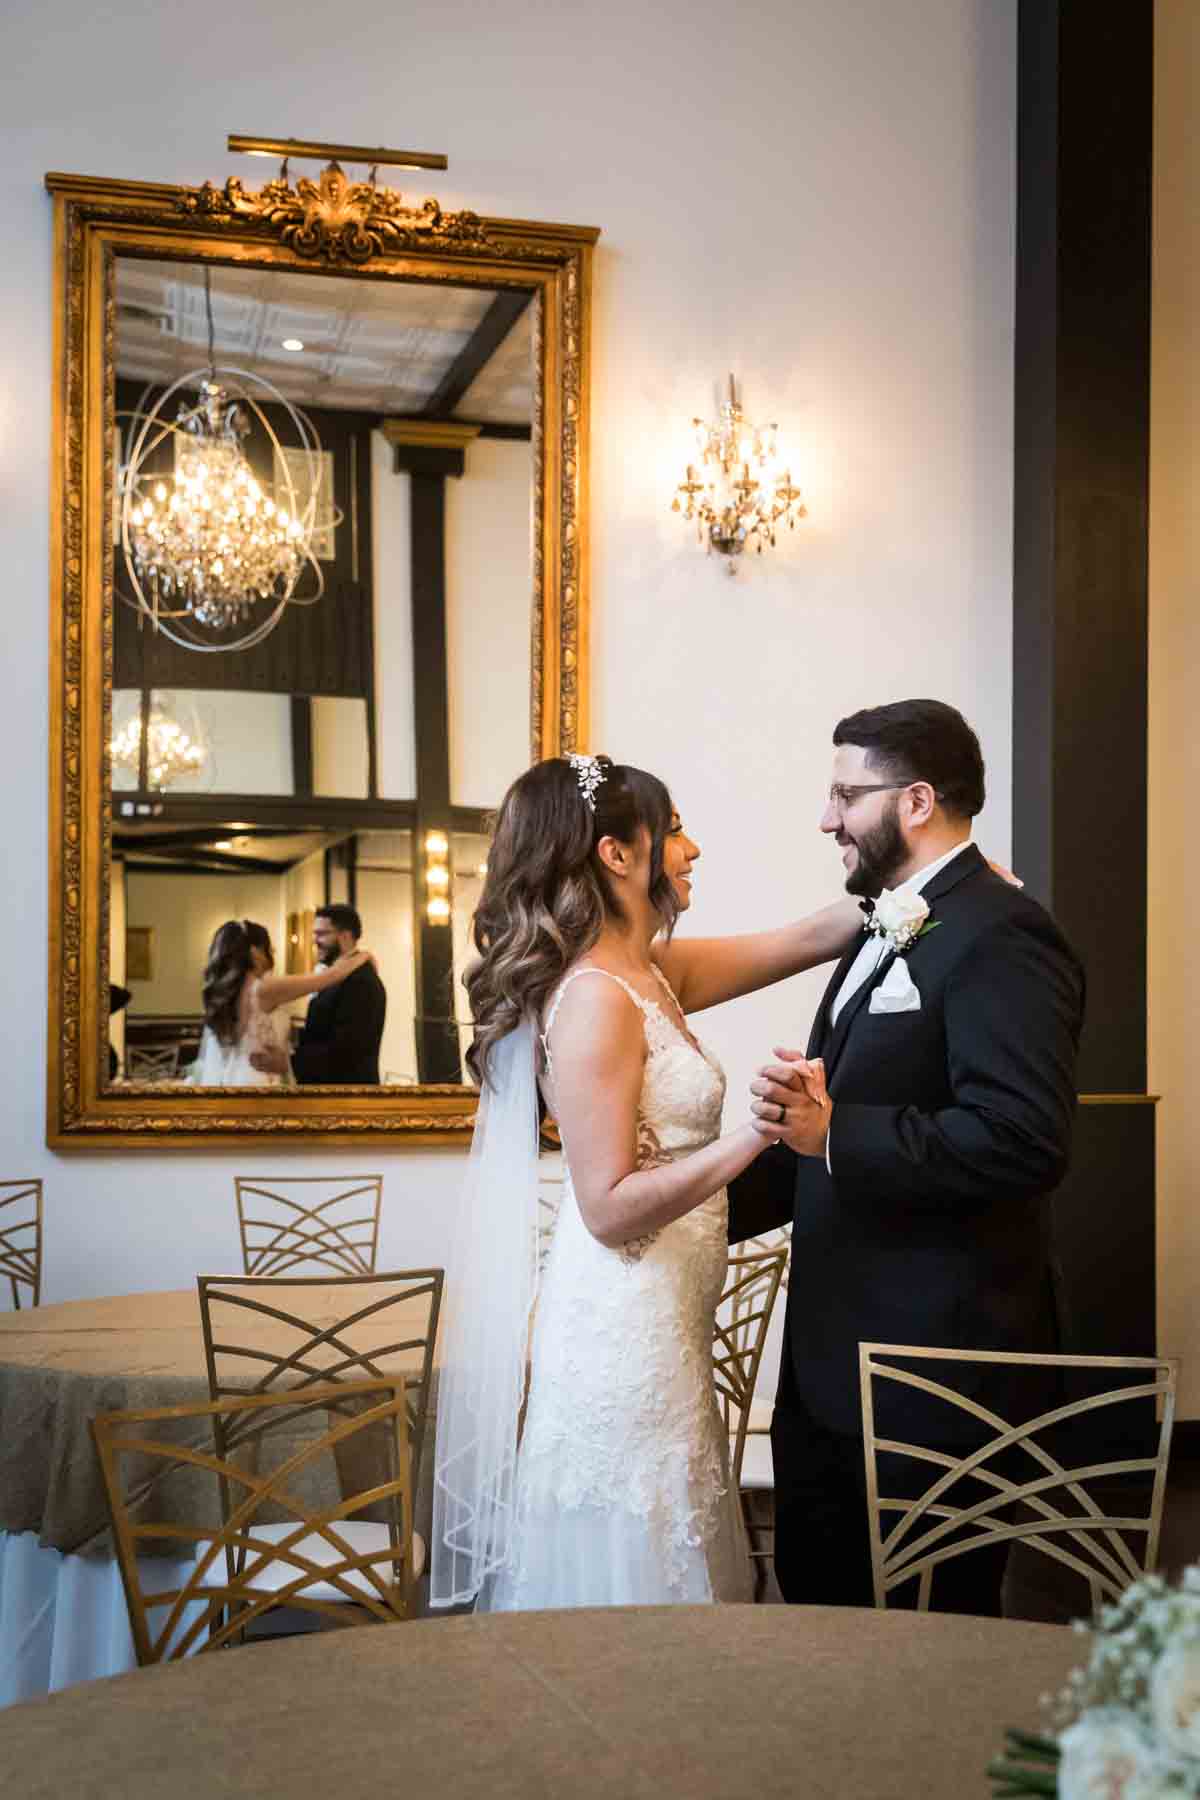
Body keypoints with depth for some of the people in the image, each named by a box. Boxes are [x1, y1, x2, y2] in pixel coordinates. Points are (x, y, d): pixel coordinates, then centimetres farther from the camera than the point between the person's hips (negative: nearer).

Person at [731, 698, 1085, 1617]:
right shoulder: (882, 935, 16)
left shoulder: (999, 936, -15)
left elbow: (1025, 1138, -27)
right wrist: (715, 1208, 17)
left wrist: (835, 1131, -29)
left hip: (937, 1363, -9)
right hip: (834, 1362, 9)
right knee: (817, 1607, 19)